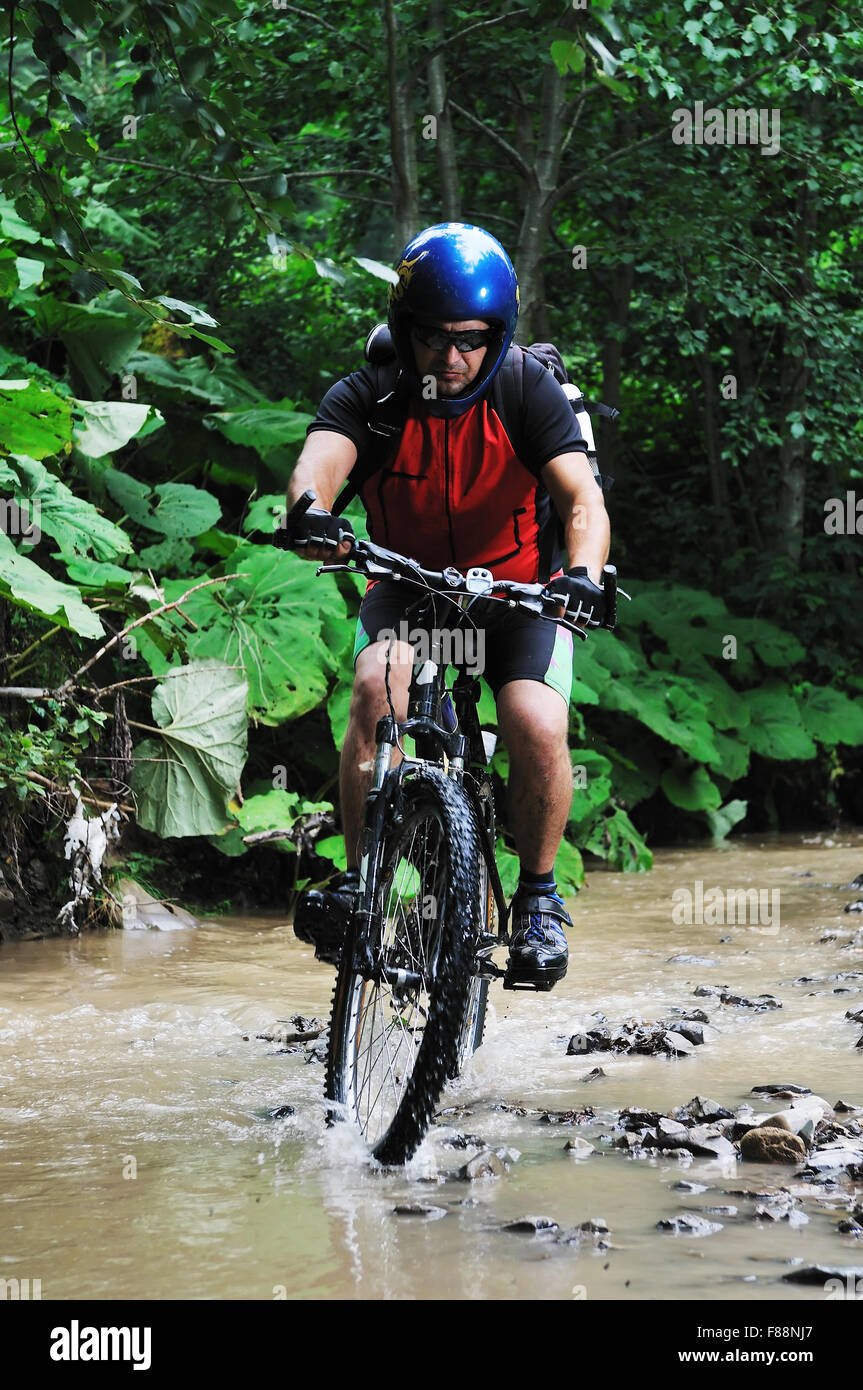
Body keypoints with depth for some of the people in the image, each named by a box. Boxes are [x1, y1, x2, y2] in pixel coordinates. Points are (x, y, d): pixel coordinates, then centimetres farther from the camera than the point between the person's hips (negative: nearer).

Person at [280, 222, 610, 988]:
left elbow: (583, 499, -23)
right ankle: (359, 880, -19)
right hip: (408, 587, 1)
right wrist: (312, 514, -56)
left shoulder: (529, 391, -14)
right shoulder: (368, 396, -13)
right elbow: (320, 459, -32)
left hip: (519, 589, -1)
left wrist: (583, 575, -44)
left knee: (539, 730, -25)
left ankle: (539, 894, 0)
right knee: (379, 685, -31)